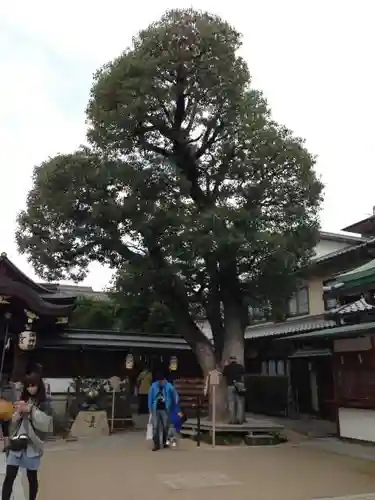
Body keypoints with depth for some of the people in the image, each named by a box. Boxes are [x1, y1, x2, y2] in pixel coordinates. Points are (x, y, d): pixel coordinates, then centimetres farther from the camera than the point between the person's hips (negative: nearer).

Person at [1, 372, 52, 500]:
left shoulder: (45, 404, -3)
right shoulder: (23, 400, 11)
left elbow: (45, 425, -11)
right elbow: (14, 423, 13)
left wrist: (31, 410, -15)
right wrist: (18, 412, -8)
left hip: (32, 445, -3)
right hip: (16, 443, 4)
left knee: (32, 477, 7)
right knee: (9, 477, -4)